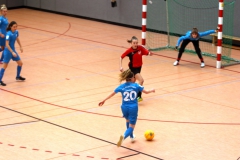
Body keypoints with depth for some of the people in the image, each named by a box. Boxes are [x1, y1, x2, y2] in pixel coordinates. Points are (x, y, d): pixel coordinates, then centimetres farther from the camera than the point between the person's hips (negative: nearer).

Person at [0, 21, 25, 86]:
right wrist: (12, 52, -28)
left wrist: (20, 47, 25)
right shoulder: (9, 34, -23)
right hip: (8, 51, -8)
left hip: (13, 50, 8)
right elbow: (7, 45, -25)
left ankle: (18, 76, 33)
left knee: (20, 63, 13)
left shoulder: (16, 32, -1)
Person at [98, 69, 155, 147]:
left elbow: (112, 94, 8)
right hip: (133, 108, -3)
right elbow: (146, 92, 8)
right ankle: (124, 136, -30)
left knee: (128, 120, 33)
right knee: (131, 126, 0)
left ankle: (132, 137, 44)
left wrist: (104, 100, 20)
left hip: (125, 107, 3)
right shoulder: (136, 85, -1)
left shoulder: (121, 87, 1)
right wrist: (152, 90, 30)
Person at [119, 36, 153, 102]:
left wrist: (150, 53, -43)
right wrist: (121, 66, -18)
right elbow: (121, 57, -11)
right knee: (141, 80, -23)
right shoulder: (129, 50, -21)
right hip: (133, 67, -5)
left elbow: (147, 53, -20)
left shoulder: (140, 48, -15)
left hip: (139, 67, 5)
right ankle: (138, 96, -12)